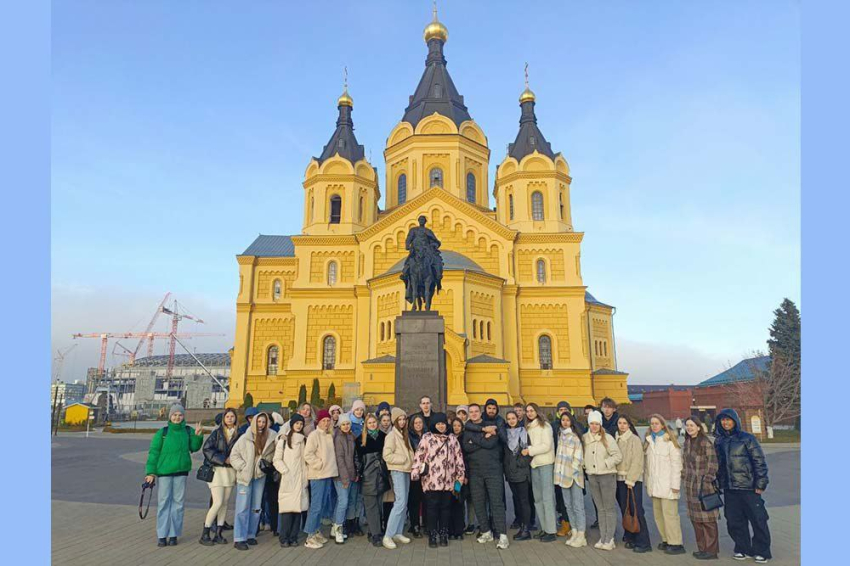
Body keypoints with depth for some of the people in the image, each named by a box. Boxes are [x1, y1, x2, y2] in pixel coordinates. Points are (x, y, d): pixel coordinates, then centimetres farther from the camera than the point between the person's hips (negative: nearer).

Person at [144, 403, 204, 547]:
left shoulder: (188, 431, 4)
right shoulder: (162, 432, -2)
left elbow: (194, 447, 0)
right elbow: (153, 452, -3)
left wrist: (198, 436, -17)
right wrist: (151, 472, -8)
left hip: (181, 471, 2)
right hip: (164, 471, -2)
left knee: (178, 503, 6)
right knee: (163, 503, 2)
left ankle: (174, 534, 15)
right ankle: (162, 535, 10)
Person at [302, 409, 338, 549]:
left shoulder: (330, 435, 10)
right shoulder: (314, 435, -11)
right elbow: (308, 454, -16)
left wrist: (330, 467, 7)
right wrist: (320, 464, -14)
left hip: (328, 475, 7)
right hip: (317, 475, -7)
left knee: (320, 505, 14)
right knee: (316, 506, -5)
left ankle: (317, 531, 25)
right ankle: (310, 537, 3)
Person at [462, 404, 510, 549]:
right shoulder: (467, 430, 9)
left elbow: (491, 444, -15)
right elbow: (466, 447, -8)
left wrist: (474, 440, -10)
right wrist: (484, 439, -14)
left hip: (493, 470, -3)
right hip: (475, 472, 3)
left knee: (497, 502, -6)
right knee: (478, 503, 7)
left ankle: (503, 535, -3)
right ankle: (487, 532, 21)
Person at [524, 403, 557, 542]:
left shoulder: (544, 425, -5)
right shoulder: (528, 427, 13)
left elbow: (546, 446, -13)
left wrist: (530, 450, -13)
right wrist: (526, 451, -2)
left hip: (546, 463, -6)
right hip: (534, 464, 6)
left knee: (547, 497, -5)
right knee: (538, 498, 9)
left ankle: (551, 531, 0)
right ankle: (544, 528, 18)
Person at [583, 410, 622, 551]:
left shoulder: (607, 438, -10)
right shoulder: (585, 438, 3)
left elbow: (618, 455, -9)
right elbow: (582, 454, 16)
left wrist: (606, 464, -14)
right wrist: (585, 464, 3)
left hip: (607, 475, -4)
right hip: (592, 476, 4)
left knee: (609, 509, 2)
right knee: (600, 508, 13)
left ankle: (609, 540, 10)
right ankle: (602, 538, 21)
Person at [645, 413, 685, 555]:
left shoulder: (670, 441, -8)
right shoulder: (649, 440, 12)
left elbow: (676, 464, -10)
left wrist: (675, 484, -13)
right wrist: (647, 481, 11)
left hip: (667, 484, -7)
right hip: (654, 484, 7)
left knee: (669, 514, -6)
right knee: (658, 514, 10)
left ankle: (675, 543, 4)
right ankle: (666, 540, 22)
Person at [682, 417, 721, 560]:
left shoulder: (705, 442, -12)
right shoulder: (687, 442, 10)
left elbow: (712, 462, -13)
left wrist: (707, 479, -16)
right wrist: (684, 478, 14)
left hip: (704, 485, -7)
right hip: (690, 485, 7)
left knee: (707, 518, 0)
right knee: (695, 518, 13)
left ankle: (711, 550, 10)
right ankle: (702, 548, 23)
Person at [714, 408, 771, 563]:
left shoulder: (746, 438, -5)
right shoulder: (719, 441, 8)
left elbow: (759, 461, -6)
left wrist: (760, 484, -10)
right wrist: (719, 483, 13)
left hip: (748, 487, -4)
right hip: (729, 488, 5)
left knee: (758, 520, 2)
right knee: (734, 521, 9)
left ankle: (761, 551, 17)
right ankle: (742, 549, 23)